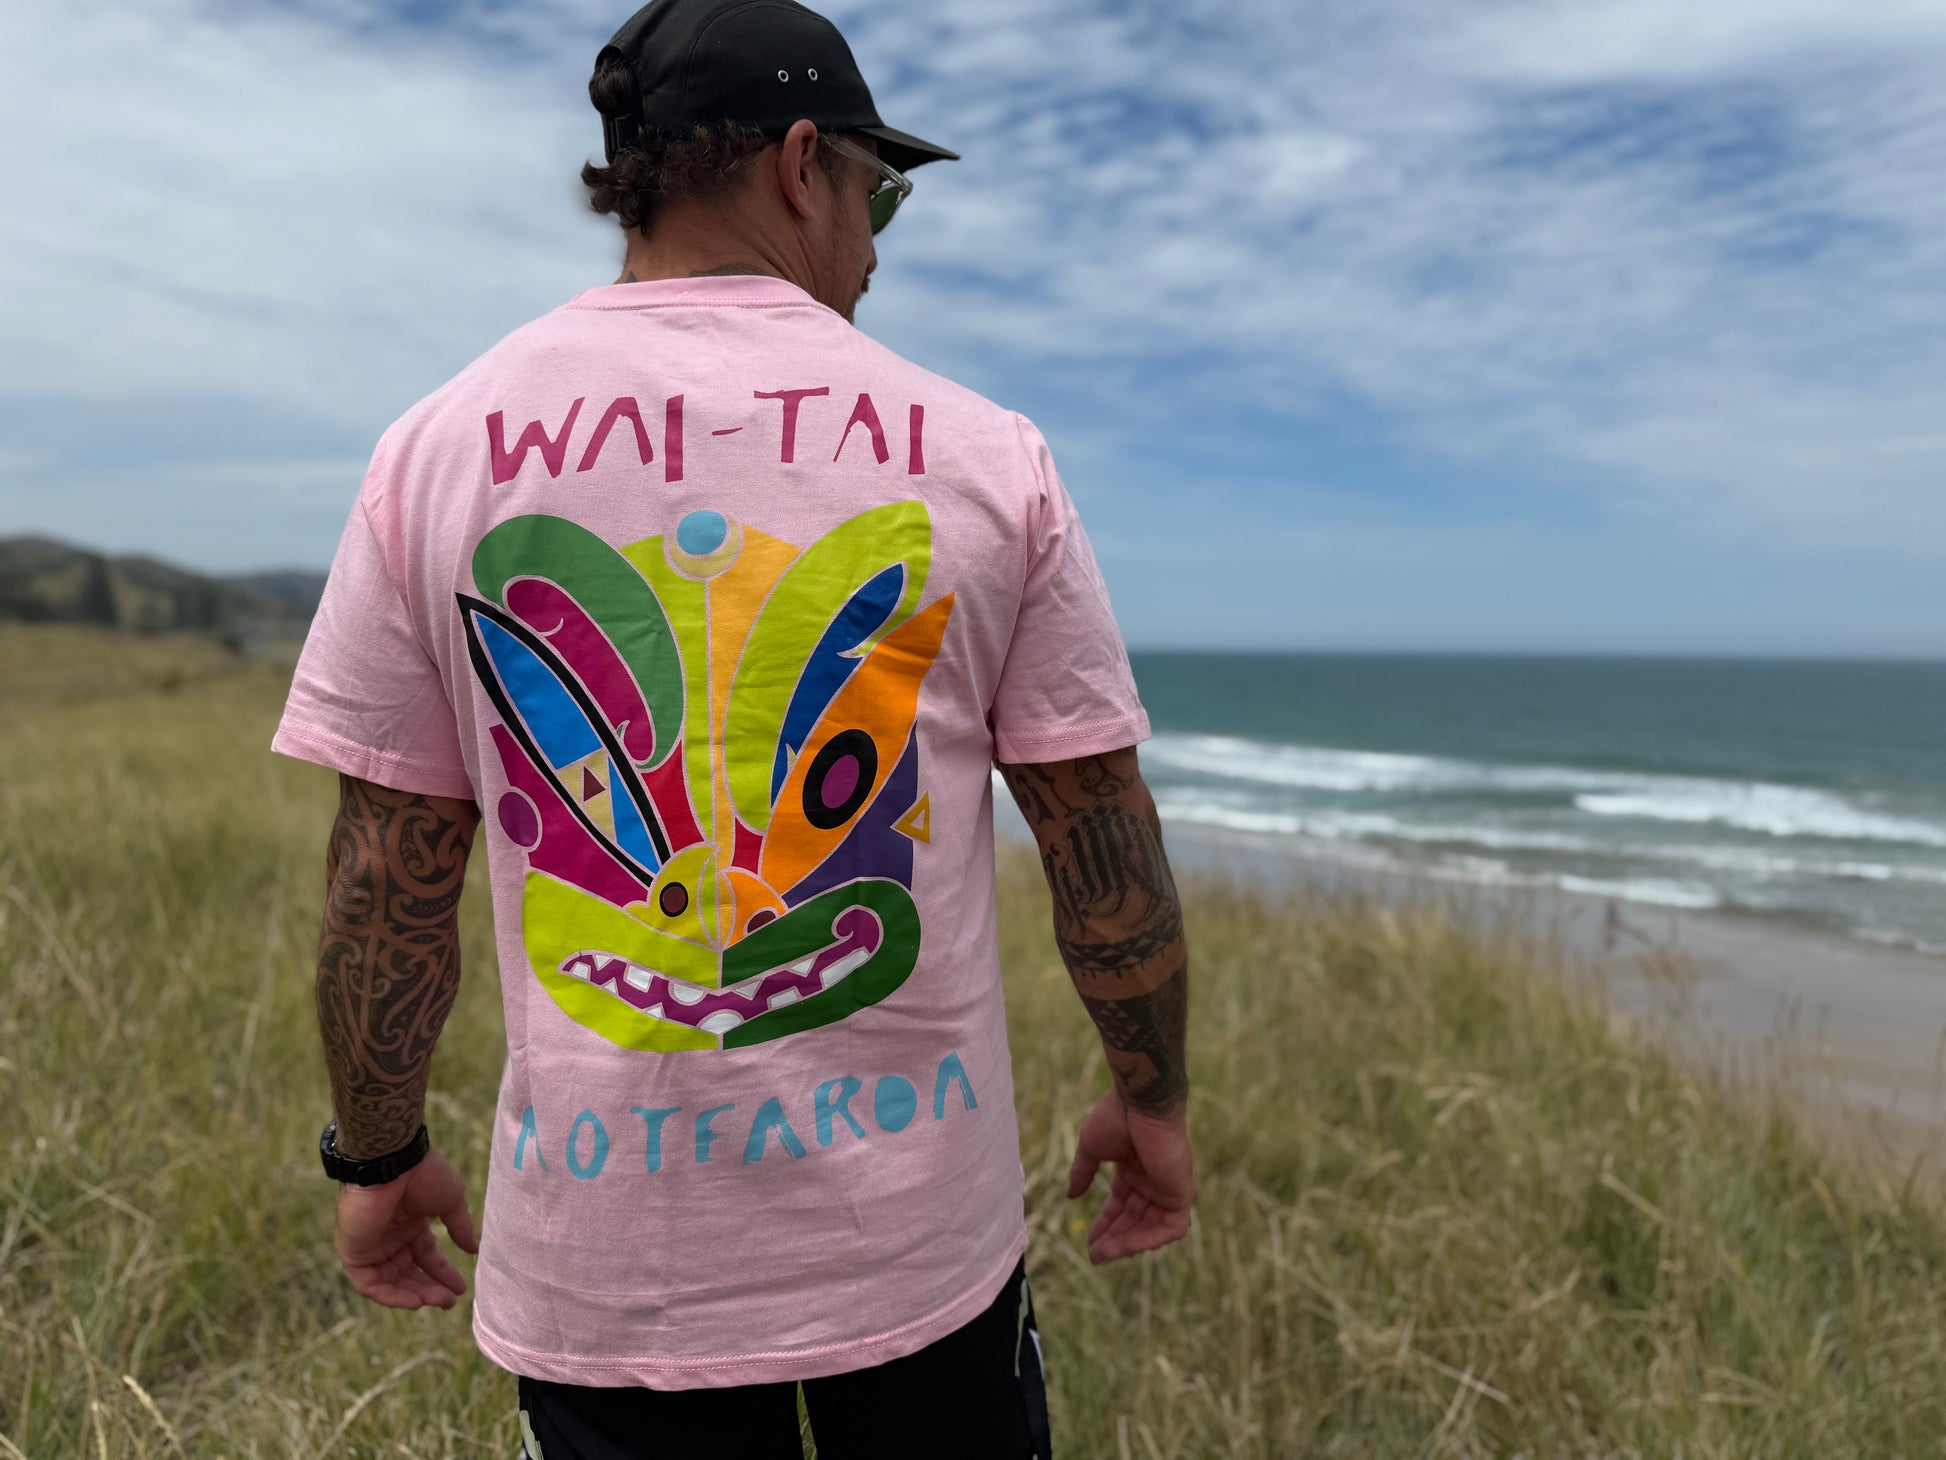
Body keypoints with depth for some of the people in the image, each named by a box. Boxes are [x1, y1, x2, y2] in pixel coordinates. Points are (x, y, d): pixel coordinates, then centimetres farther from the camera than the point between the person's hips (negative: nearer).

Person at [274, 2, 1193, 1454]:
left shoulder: (441, 448, -4)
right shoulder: (985, 455, -6)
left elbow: (387, 870, -1)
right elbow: (1107, 837, -3)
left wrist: (377, 1153, 12)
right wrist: (1153, 1099, 11)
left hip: (601, 1255, 2)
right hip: (921, 1225, 0)